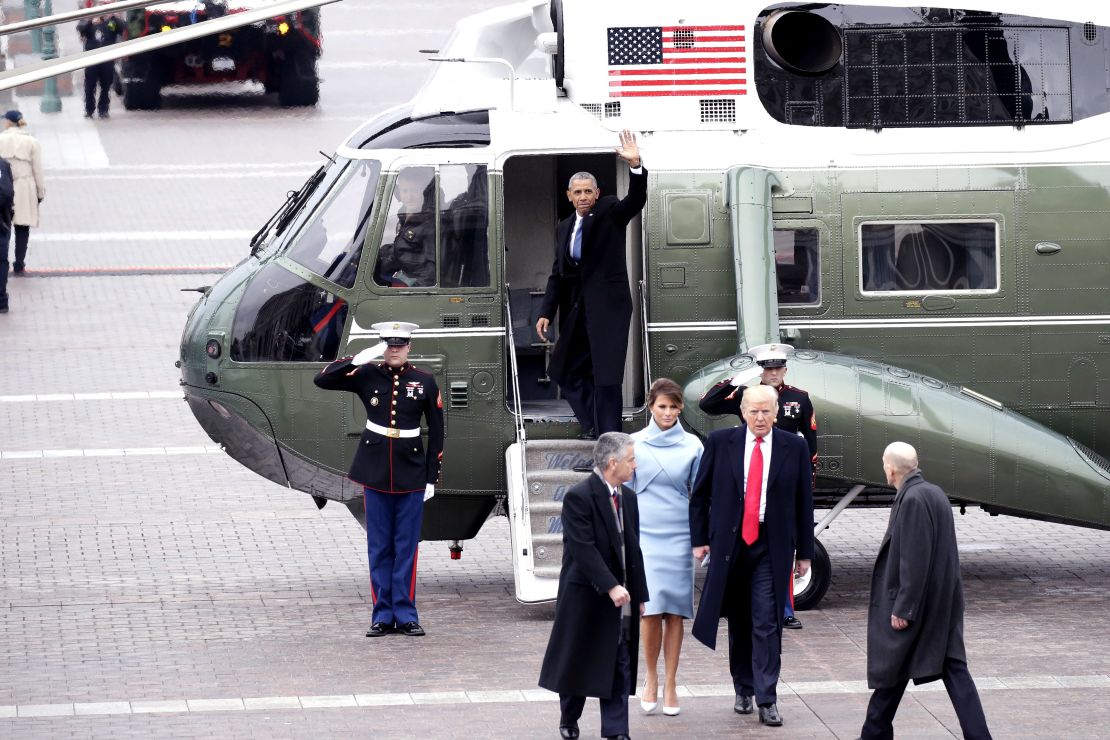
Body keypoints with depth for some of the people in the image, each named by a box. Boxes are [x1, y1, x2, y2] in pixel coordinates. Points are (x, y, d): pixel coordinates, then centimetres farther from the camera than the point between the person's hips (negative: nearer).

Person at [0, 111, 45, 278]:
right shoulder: (31, 142, -2)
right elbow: (37, 170, 0)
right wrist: (41, 192, 9)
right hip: (25, 188, 1)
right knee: (22, 227, 9)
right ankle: (19, 264, 12)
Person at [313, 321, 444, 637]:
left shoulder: (425, 382, 0)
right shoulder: (367, 375, 1)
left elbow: (436, 432, 3)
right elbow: (322, 380, -6)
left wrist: (432, 477, 0)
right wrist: (357, 360, -17)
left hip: (411, 474, -1)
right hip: (375, 473, 1)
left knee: (406, 547, 2)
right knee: (379, 548, 5)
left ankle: (405, 614, 8)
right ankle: (383, 616, 9)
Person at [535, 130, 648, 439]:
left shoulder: (610, 213, -1)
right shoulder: (564, 228, 15)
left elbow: (636, 200, -20)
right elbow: (557, 274, 17)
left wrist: (636, 165, -36)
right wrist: (546, 313, 9)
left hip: (608, 306, -7)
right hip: (576, 308, 7)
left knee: (606, 375, -8)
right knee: (566, 370, 11)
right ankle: (593, 425, 25)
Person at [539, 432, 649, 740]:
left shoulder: (627, 498, 9)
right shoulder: (579, 497, -15)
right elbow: (584, 549, -21)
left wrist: (639, 594, 12)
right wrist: (611, 586, -27)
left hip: (621, 598, 6)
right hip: (586, 596, -6)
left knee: (620, 666, 2)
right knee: (577, 661, 8)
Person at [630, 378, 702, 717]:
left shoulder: (692, 445, 4)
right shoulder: (635, 444, 2)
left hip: (679, 535, 1)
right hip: (644, 534, -1)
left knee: (674, 612, 1)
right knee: (651, 609, -10)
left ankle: (670, 685, 9)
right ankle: (651, 679, 7)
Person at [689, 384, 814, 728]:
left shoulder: (794, 447, 0)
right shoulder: (720, 442, 1)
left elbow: (804, 502, 4)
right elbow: (700, 493, 7)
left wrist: (804, 551, 5)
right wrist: (699, 538, 3)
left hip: (772, 546, -1)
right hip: (729, 543, 1)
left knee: (767, 623, -6)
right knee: (739, 622, 11)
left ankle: (767, 700, -5)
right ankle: (743, 690, 24)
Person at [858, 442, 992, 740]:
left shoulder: (913, 500, -20)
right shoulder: (933, 493, 10)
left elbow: (915, 560, -23)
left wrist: (903, 608, -19)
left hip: (919, 602, -9)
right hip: (943, 603, 9)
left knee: (891, 670, 8)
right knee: (954, 669, 5)